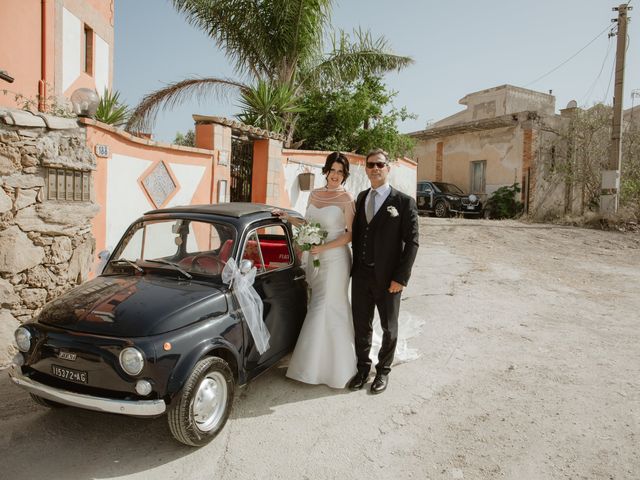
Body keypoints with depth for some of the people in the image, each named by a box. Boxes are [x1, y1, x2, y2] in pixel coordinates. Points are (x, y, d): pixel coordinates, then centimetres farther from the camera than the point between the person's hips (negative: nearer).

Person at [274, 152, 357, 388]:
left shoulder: (347, 199, -9)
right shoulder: (314, 194, 8)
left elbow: (351, 234, -9)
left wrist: (325, 247, -17)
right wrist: (288, 218, 5)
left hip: (335, 259, -5)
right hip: (315, 258, 5)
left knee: (329, 308, 1)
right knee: (316, 306, 10)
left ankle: (333, 366, 17)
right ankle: (318, 360, 26)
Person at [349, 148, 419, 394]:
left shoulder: (404, 202, -8)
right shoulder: (361, 198, 8)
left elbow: (412, 241, -10)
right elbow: (356, 234, 11)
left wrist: (401, 278, -14)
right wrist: (354, 267, 6)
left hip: (387, 278, -4)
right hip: (361, 275, 4)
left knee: (389, 328, 13)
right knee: (361, 326, 14)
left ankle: (383, 371, 33)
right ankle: (362, 368, 33)